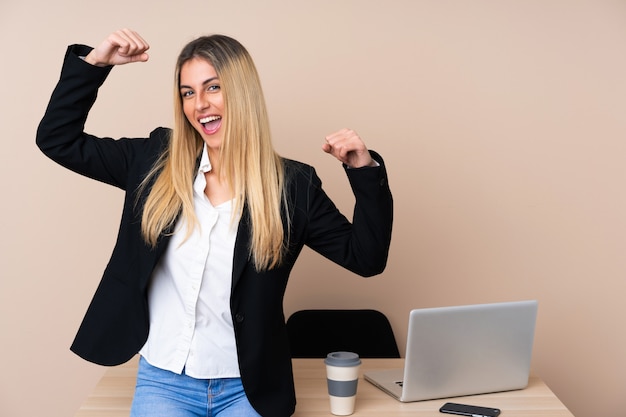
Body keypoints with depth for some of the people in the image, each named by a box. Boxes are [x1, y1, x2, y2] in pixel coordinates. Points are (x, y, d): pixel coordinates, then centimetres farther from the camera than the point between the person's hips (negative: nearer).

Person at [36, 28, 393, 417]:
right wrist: (95, 61, -5)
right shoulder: (156, 162, 0)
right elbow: (57, 138, 5)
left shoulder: (292, 184, -4)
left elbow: (365, 257, -4)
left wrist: (365, 169, -16)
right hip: (163, 381, 2)